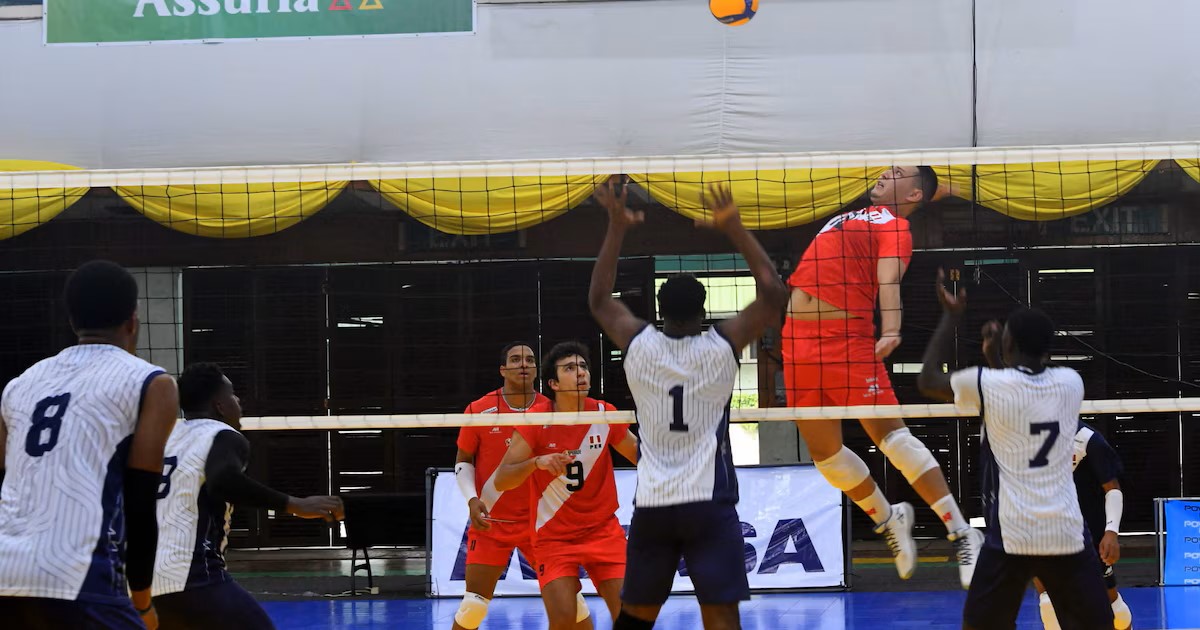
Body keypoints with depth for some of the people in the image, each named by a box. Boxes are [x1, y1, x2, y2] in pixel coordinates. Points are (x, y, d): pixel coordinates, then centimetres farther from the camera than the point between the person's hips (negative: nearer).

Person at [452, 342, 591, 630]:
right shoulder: (479, 410, -5)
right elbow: (463, 461, 4)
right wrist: (472, 500, -10)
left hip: (539, 520, 1)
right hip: (490, 521, -1)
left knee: (570, 596, 0)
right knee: (473, 604, -6)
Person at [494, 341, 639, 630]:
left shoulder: (605, 415, -6)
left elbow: (643, 458, 9)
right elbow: (501, 480, -15)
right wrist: (537, 462, -32)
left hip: (604, 530, 2)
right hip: (554, 538, -2)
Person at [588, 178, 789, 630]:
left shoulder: (639, 347, 1)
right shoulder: (721, 348, -5)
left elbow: (599, 300, 18)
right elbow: (774, 296, 0)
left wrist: (617, 228, 18)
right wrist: (733, 228, 1)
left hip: (652, 505, 3)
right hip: (709, 504, -3)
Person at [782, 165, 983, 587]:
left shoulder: (895, 225, -3)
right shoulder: (857, 216, 20)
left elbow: (889, 280, -18)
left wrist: (890, 330, -32)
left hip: (845, 340, -8)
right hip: (797, 342, 8)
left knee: (889, 434, -16)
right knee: (823, 450, 8)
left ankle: (962, 536, -13)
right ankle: (889, 521, 28)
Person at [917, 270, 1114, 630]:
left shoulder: (988, 384, -4)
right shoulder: (1071, 383, 6)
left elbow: (928, 380, 14)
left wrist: (951, 316, 22)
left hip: (1011, 537, -3)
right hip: (1068, 535, 3)